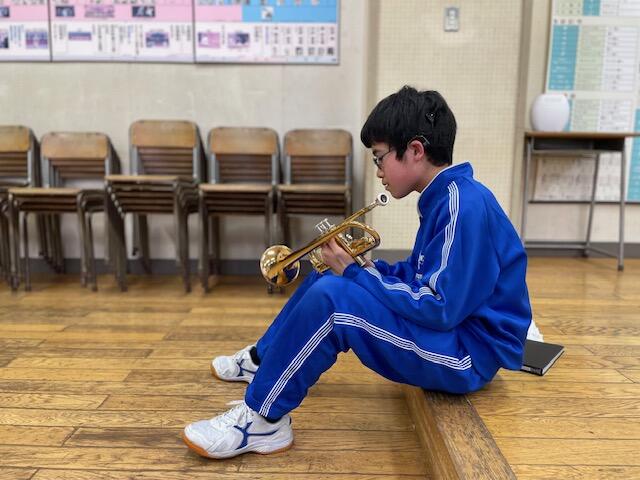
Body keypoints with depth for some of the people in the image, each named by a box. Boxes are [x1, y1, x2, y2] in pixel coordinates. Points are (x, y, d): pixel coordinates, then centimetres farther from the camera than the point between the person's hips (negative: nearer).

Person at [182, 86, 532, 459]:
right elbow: (418, 276, 13)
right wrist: (361, 266, -3)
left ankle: (264, 420, -9)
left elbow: (438, 307, -26)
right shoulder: (444, 199, 7)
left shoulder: (465, 207, -23)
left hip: (468, 354, -10)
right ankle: (263, 361, 28)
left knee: (331, 298, -27)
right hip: (448, 329, 10)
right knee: (327, 281, 13)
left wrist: (355, 273, -17)